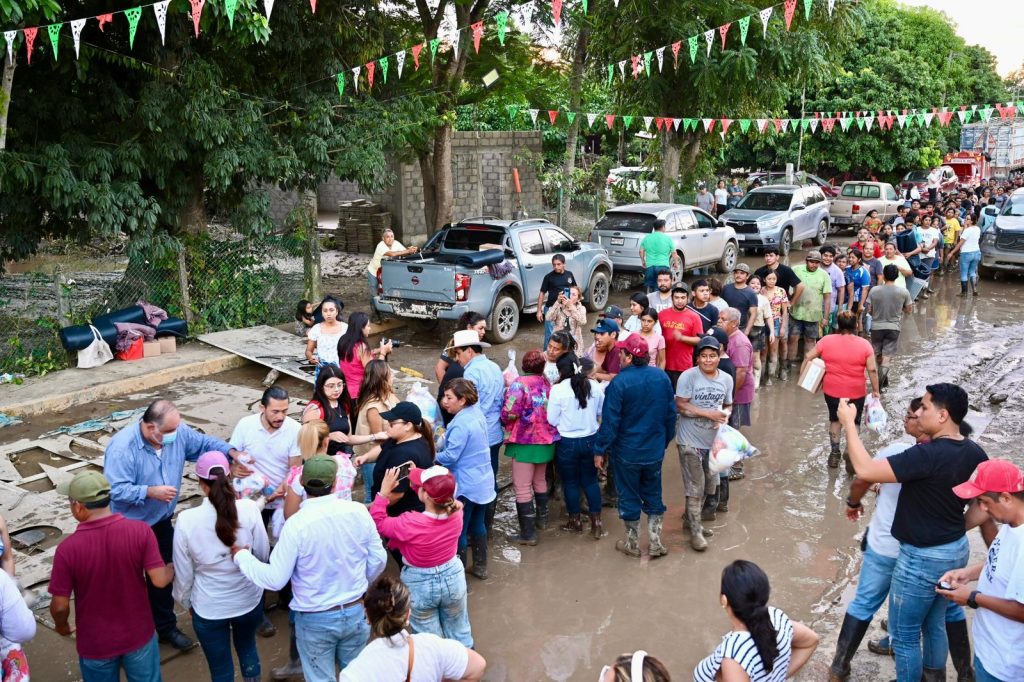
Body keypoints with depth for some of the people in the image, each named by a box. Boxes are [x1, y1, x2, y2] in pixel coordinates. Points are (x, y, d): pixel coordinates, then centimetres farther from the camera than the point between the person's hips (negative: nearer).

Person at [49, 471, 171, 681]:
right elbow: (160, 580, -18)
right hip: (139, 635, 1)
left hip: (95, 644, 0)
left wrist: (61, 626, 8)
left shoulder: (68, 548, -23)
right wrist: (174, 567, 5)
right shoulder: (140, 530, -20)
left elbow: (60, 605, -14)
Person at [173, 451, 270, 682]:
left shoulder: (187, 519, -19)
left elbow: (184, 572, -7)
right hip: (249, 599, 2)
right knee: (247, 647, 30)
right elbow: (263, 555, -5)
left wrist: (185, 601, 12)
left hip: (208, 607, -1)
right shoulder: (249, 509, -18)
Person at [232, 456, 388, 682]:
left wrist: (241, 556, 1)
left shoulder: (296, 524, -22)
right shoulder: (358, 511, -12)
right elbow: (378, 560, -2)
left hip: (315, 620, -3)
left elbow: (275, 579, -15)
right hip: (356, 611, 3)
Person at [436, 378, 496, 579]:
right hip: (482, 482, 9)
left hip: (465, 486, -9)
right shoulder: (477, 413, 3)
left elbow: (450, 456, -25)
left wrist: (432, 458, -8)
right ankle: (480, 567, 33)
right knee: (478, 525, 21)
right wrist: (445, 437, 7)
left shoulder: (461, 424, -25)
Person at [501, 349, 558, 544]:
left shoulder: (519, 384, -14)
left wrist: (503, 421, -1)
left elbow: (510, 413, -21)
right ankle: (542, 518, 40)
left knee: (522, 488, 1)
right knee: (540, 480, 26)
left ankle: (528, 533, 2)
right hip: (546, 440, 6)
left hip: (525, 441, -6)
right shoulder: (547, 383, 2)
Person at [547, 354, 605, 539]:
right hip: (591, 440, 3)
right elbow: (601, 413, 7)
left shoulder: (558, 389, -16)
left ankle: (575, 521, 27)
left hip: (568, 442, -3)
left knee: (570, 482, 14)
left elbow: (552, 420, -9)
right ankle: (596, 522, 18)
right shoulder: (595, 386, -6)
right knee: (590, 480, 17)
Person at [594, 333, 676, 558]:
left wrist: (600, 450, -8)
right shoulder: (662, 377, -6)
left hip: (627, 453, -4)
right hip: (655, 451, 4)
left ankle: (633, 544, 26)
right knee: (653, 496, 19)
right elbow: (671, 414, 4)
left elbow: (610, 421, -19)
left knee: (629, 497, 13)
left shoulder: (619, 383, -22)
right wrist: (665, 440, 17)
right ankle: (655, 543, 24)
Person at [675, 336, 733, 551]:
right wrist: (709, 413, -23)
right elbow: (681, 406, -18)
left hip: (714, 440, 6)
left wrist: (725, 415, -11)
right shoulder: (688, 376, -15)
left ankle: (694, 515, 39)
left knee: (709, 484, 18)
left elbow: (728, 405, 12)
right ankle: (695, 530, 9)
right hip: (690, 441, -5)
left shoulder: (726, 379, 1)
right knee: (695, 487, -2)